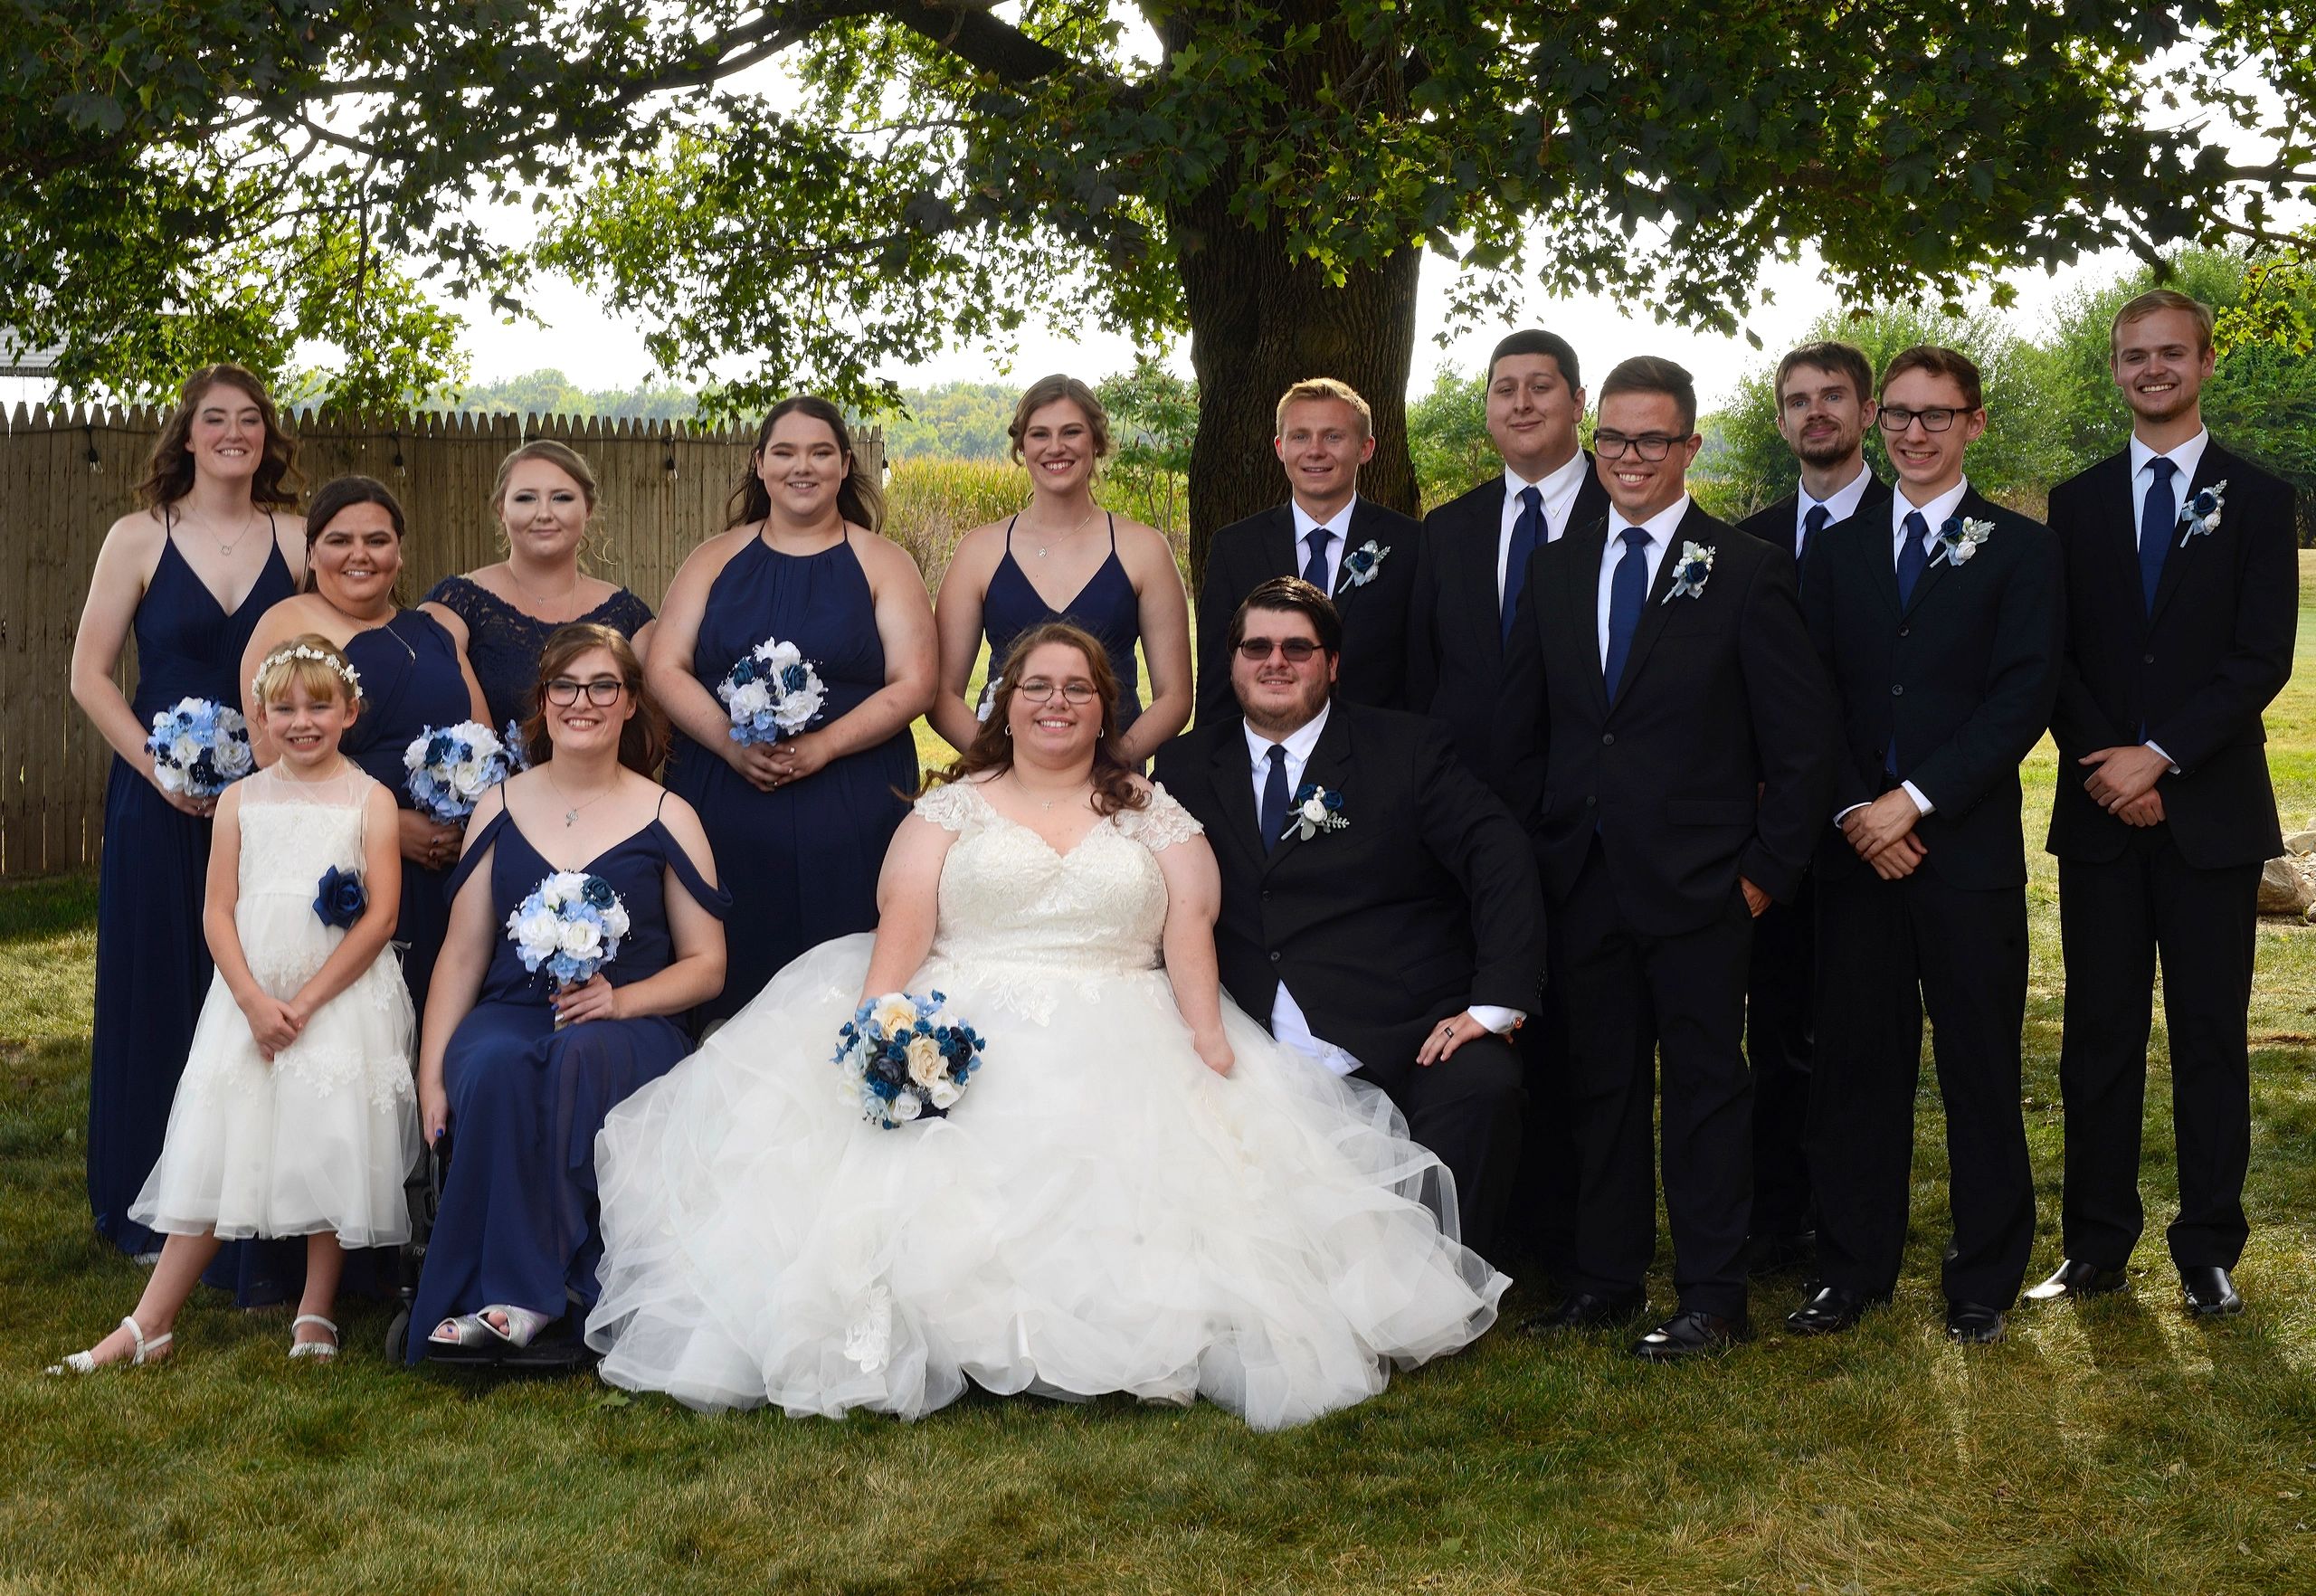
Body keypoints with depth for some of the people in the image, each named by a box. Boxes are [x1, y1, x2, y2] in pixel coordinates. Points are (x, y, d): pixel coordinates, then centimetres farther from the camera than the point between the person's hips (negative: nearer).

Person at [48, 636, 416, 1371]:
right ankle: (149, 1325, 6)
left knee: (331, 1148, -2)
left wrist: (306, 1002, -14)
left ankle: (315, 1314, 13)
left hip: (341, 1000, -3)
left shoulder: (369, 801, -1)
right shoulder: (241, 800, 7)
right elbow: (218, 910, 2)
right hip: (250, 998, 3)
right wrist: (254, 1001, -12)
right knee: (214, 1151, 3)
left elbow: (380, 915, -8)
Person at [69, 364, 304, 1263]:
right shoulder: (140, 538, 0)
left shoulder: (297, 542, 5)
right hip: (162, 805, -1)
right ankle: (154, 1213, 16)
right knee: (161, 989, 4)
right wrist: (160, 769, -12)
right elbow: (90, 674, -1)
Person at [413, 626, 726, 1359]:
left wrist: (620, 1000, -13)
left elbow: (707, 966, 6)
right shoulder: (501, 805, 13)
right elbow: (462, 953, 10)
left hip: (628, 1028, -2)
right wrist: (430, 1072, -2)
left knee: (576, 1060, -38)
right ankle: (523, 1294, -32)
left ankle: (510, 1296, -33)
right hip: (511, 1014, 2)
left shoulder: (667, 819, 6)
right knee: (494, 1066, -35)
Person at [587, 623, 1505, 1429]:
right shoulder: (954, 805, 15)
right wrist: (877, 1022, -15)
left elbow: (1189, 927, 5)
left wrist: (1209, 1036, -12)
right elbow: (904, 920, 3)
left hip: (1114, 1049, 0)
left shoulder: (1152, 813, 17)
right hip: (964, 1033, 0)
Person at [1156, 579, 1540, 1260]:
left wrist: (1495, 1003, -16)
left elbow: (1502, 859, -2)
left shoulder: (1407, 750, 7)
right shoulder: (1187, 767, 16)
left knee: (1481, 1084, -31)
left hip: (1404, 1042, -2)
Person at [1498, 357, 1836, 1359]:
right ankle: (1605, 1281, 22)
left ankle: (1712, 1298, 12)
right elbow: (1523, 730, 14)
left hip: (1699, 886, -4)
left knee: (1706, 1085, 3)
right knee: (1599, 1084, 11)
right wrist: (1532, 857, 6)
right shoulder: (1555, 570, 11)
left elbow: (1803, 741, -3)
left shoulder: (1747, 573, -2)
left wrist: (1767, 869, -7)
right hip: (1583, 882, 4)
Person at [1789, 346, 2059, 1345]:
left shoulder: (2019, 549, 3)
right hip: (1855, 850, 3)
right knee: (1856, 1063, 6)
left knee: (1981, 1066, 3)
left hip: (1968, 849, -2)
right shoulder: (1836, 551, 12)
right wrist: (1854, 814, -7)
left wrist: (1916, 800, -14)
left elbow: (2023, 699, -7)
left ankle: (1984, 1278, 15)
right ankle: (1854, 1268, 17)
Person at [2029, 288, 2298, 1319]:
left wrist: (2160, 756, -13)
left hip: (2210, 808, -2)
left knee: (2211, 1036, 3)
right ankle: (2097, 1245, 12)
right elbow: (2056, 656, 6)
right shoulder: (2077, 503, 11)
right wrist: (2104, 764, -7)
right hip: (2100, 809, 2)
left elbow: (2262, 656, -6)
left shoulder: (2255, 500, 3)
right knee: (2099, 1034, 4)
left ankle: (2208, 1250, 12)